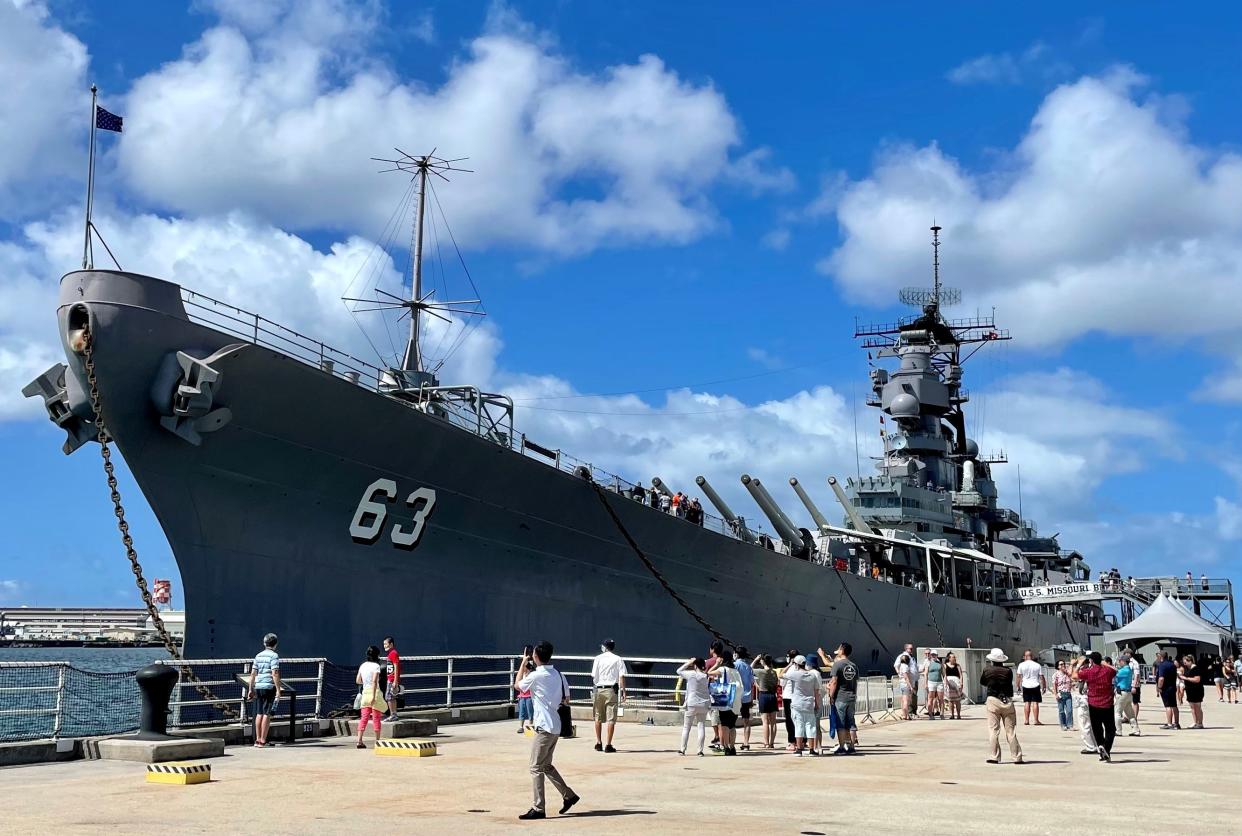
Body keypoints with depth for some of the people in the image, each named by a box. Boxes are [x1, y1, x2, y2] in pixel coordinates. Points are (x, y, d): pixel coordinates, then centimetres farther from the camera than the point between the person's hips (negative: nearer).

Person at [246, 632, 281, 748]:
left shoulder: (258, 655, 13)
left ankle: (258, 739, 14)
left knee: (259, 713, 11)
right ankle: (263, 741, -4)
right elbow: (275, 674, -14)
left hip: (258, 687, 6)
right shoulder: (274, 656, -7)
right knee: (267, 714, -3)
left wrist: (251, 689, 18)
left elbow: (253, 673, 13)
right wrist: (278, 689, -13)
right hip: (269, 687, -6)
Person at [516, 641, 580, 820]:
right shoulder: (558, 674, 8)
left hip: (544, 727, -8)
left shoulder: (536, 676, -13)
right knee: (546, 765, 20)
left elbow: (518, 685, 5)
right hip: (556, 726, 8)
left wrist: (523, 664, 14)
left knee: (536, 768, -4)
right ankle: (568, 795, 23)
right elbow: (566, 698, 14)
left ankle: (538, 809, -5)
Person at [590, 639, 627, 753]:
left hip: (598, 690, 2)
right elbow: (621, 676, -7)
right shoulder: (618, 659, 1)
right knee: (611, 718, 0)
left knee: (598, 718, 15)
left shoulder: (598, 658, 3)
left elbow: (594, 676, 1)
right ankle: (608, 745, -4)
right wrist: (623, 691, -6)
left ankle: (598, 743, 19)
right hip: (611, 690, -2)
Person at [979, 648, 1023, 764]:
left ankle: (995, 757, -1)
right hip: (1007, 702, 1)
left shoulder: (987, 670, -5)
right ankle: (1017, 757, 7)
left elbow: (982, 682, 11)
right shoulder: (1008, 671, -7)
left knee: (993, 730, 3)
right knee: (1011, 731, 5)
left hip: (993, 701, -1)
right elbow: (1010, 684, 7)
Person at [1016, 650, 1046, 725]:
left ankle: (1026, 720, 6)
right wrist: (1044, 687, 8)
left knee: (1027, 703, 6)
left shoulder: (1021, 665, -2)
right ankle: (1036, 720, 1)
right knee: (1035, 703, 1)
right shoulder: (1037, 665, -1)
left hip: (1026, 686, 1)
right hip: (1035, 686, -1)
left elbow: (1018, 677, 0)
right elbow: (1041, 677, -1)